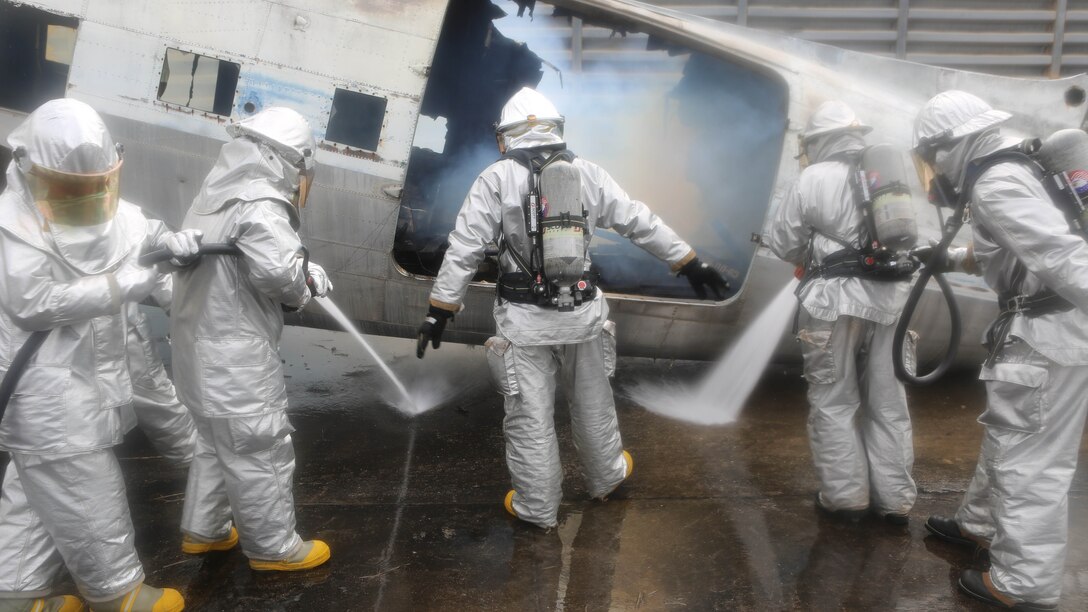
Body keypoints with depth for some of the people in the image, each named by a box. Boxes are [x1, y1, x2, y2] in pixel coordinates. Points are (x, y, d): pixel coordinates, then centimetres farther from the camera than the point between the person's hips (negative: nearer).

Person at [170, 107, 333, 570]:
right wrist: (305, 282, -14)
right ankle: (273, 547, 20)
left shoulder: (216, 195, 10)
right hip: (236, 359, -10)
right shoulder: (259, 204, -22)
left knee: (217, 444, 25)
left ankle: (203, 530, 39)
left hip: (203, 350, 10)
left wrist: (302, 269, 1)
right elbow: (278, 271, -37)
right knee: (260, 454, 5)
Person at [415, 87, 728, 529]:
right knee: (592, 403, 22)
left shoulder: (496, 179, -4)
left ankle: (537, 507, 22)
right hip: (582, 314, 3)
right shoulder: (587, 173, 3)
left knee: (530, 418, 9)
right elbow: (641, 223, 4)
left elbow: (464, 249, -8)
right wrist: (690, 263, 11)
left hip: (524, 320, -3)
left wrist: (440, 310, -2)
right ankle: (606, 477, 43)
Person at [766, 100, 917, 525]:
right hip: (888, 298, 5)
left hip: (834, 300, -5)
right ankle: (895, 499, 21)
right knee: (888, 401, 13)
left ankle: (846, 496, 13)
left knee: (834, 401, 8)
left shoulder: (812, 179, -6)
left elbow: (782, 242, -2)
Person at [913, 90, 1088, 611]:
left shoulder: (996, 186, -20)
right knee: (1004, 434, 23)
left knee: (1030, 459, -3)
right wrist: (953, 259, 28)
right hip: (1040, 327, 11)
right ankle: (981, 524, 40)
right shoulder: (999, 175, 12)